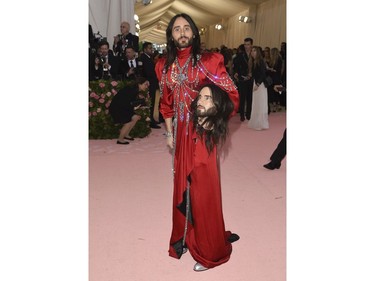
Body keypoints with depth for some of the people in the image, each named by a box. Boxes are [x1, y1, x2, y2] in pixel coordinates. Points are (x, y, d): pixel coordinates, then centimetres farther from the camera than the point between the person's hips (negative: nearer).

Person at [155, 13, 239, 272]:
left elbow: (231, 94, -7)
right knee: (182, 183, 14)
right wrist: (170, 132, 11)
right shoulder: (165, 65, 8)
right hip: (180, 132, 5)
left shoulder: (208, 60, -8)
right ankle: (184, 237, 33)